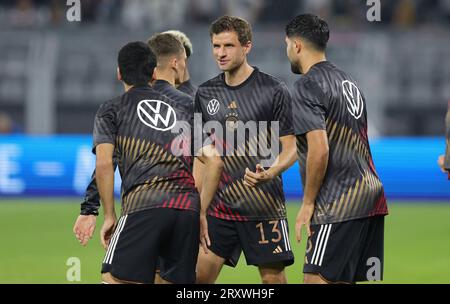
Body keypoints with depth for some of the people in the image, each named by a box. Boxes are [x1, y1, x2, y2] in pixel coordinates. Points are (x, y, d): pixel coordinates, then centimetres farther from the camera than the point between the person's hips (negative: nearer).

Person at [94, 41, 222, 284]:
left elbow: (103, 164, -1)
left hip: (143, 205, -5)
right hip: (188, 208, 5)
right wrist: (201, 214, 22)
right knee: (180, 283, 11)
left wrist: (109, 215, 4)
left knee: (113, 279, -6)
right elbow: (214, 162, 18)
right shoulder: (182, 112, 26)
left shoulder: (111, 111, 13)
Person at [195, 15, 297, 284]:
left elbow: (290, 147, -5)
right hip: (218, 206, 4)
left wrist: (270, 173, -25)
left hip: (264, 208, -4)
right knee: (200, 275, -3)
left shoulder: (274, 90, -5)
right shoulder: (206, 93, 9)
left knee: (273, 277, -3)